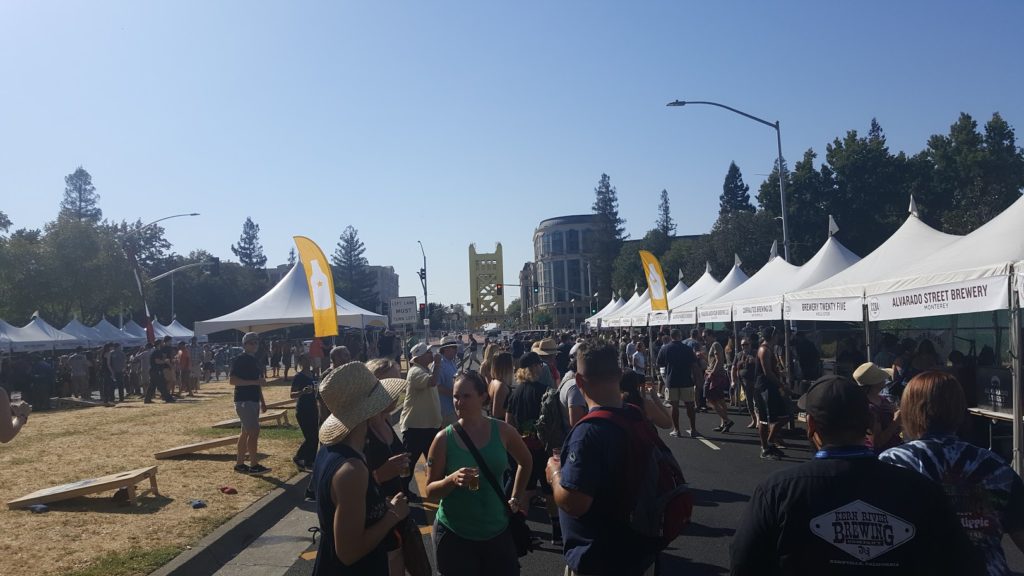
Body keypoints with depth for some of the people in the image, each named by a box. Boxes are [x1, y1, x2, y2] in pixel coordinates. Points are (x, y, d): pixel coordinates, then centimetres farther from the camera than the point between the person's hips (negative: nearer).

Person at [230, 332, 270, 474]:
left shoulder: (255, 360, 16)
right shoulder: (240, 360, -11)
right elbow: (231, 380, -19)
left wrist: (262, 401, 22)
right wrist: (254, 382, -23)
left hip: (254, 400, 9)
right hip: (244, 401, -9)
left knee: (246, 432, 12)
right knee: (254, 431, -10)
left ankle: (239, 464, 18)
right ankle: (254, 465, -5)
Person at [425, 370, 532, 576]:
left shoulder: (502, 431, -5)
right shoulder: (444, 438, -10)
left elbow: (526, 462, 14)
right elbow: (430, 491, -6)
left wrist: (515, 497, 10)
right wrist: (452, 480, -23)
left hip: (497, 531, 2)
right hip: (454, 535, -1)